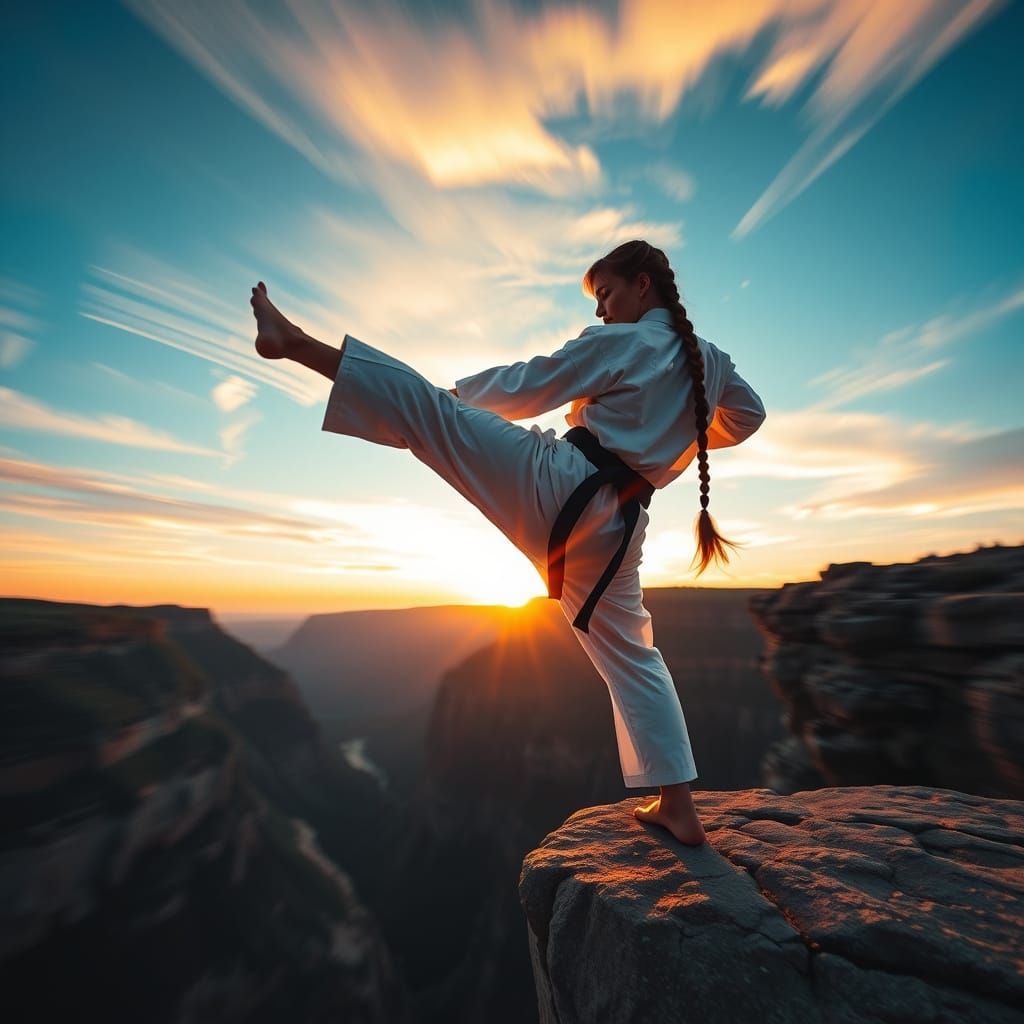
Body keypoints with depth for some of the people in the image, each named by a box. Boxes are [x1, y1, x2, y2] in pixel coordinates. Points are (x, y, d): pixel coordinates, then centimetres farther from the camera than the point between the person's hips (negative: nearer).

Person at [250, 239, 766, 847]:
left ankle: (296, 342, 1)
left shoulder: (616, 343, -2)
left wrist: (458, 391, 16)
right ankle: (679, 809, 26)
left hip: (556, 485, -6)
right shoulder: (711, 360, 18)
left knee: (424, 404, -2)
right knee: (630, 655, 16)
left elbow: (525, 387, 1)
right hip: (614, 523, 7)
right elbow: (749, 416, 34)